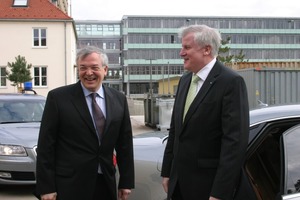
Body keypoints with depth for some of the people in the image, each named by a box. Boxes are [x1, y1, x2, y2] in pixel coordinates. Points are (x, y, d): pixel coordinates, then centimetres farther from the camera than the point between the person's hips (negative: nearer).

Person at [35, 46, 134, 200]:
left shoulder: (119, 99, 4)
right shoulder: (58, 97, -6)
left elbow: (125, 143, 8)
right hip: (69, 186, -3)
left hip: (106, 185, 4)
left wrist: (126, 182, 7)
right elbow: (46, 145, -6)